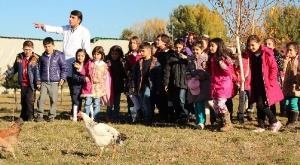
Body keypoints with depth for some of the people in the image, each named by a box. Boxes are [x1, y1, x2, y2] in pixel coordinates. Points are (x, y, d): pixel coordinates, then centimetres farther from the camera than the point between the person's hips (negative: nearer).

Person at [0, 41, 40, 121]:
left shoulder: (36, 58, -8)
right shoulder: (19, 57, 7)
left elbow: (38, 71, -11)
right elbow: (14, 68, 18)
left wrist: (38, 81, -19)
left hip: (32, 84, -5)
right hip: (23, 84, 5)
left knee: (30, 100, -10)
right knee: (23, 101, 10)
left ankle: (30, 117, 3)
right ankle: (23, 117, 20)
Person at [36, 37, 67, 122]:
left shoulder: (59, 55, -1)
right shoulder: (43, 57, 8)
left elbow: (64, 67, 2)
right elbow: (39, 68, 18)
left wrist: (62, 78, -4)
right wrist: (39, 80, 14)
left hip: (54, 82, -2)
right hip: (44, 82, 2)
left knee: (53, 100, 2)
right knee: (41, 98, -6)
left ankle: (52, 116, 14)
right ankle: (40, 116, 5)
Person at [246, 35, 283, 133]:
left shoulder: (267, 54, -11)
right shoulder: (251, 55, 8)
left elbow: (274, 69, -10)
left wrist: (270, 82, -13)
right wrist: (252, 83, 8)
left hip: (265, 84, -6)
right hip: (257, 84, 6)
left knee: (261, 105, -11)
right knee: (259, 105, 8)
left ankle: (275, 122, 3)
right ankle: (261, 126, 14)